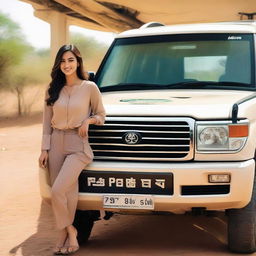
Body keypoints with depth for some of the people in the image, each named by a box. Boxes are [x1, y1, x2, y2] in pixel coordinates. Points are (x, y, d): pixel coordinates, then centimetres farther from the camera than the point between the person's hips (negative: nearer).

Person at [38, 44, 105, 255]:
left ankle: (68, 230, 4)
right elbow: (47, 122, 10)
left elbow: (101, 116, 8)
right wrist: (44, 149, 4)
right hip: (56, 144, 4)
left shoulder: (89, 87, -2)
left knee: (58, 190, -16)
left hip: (78, 145, -4)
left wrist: (89, 120, -12)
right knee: (67, 191, 4)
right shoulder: (53, 89, 8)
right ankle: (65, 233, 16)